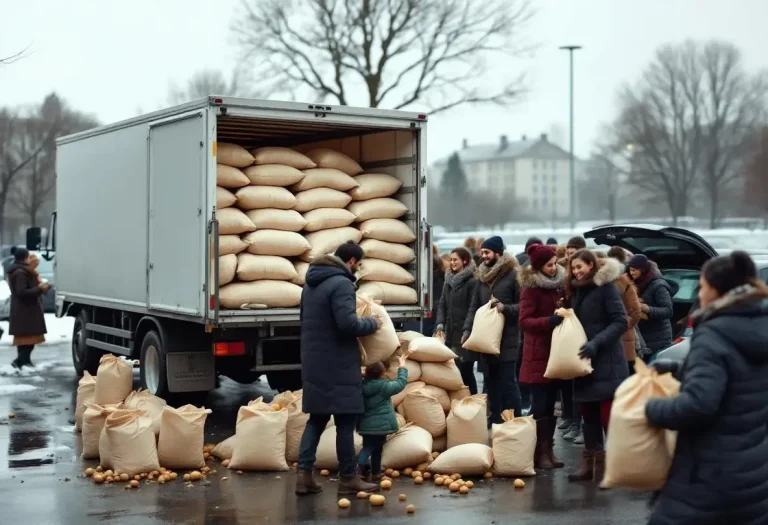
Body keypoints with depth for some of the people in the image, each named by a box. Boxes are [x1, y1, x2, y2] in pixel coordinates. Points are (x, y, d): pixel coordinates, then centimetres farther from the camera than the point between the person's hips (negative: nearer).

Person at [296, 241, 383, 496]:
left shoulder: (311, 283, 14)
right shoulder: (341, 283, -15)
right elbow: (348, 323, -24)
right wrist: (372, 323, -7)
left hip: (313, 362, 9)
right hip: (338, 364, -8)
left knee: (316, 418, 12)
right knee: (345, 421, 0)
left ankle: (304, 474, 6)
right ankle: (348, 478, 8)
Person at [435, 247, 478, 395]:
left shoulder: (472, 281, -9)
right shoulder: (449, 280, 13)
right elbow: (442, 304, 13)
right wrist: (440, 325, 1)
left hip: (465, 334, -7)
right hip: (450, 333, 7)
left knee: (465, 371, -2)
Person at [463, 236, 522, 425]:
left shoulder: (513, 275, -8)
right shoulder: (482, 276, 12)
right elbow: (474, 306, 14)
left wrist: (505, 307, -22)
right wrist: (467, 330, 4)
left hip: (507, 338, -6)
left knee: (508, 381, -3)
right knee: (491, 380, 11)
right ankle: (495, 418, 20)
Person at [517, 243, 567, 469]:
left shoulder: (559, 284, 9)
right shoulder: (531, 288, -10)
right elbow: (524, 321, -16)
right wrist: (549, 321, -29)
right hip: (538, 354, -7)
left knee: (550, 404, 10)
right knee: (540, 405, -5)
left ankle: (548, 450, 16)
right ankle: (539, 453, 1)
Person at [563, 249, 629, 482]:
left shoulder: (606, 287, -9)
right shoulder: (576, 290, 14)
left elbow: (620, 322, -15)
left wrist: (597, 342, -23)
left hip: (606, 362, -7)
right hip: (584, 361, 7)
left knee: (608, 415, -8)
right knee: (588, 414, 10)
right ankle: (590, 462, 16)